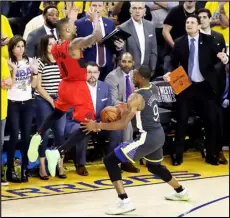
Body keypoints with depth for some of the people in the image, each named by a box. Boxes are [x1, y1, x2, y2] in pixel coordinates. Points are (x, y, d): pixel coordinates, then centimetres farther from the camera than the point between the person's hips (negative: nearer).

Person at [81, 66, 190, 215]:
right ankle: (181, 192, 52)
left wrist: (97, 126, -15)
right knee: (154, 166, 37)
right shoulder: (154, 89, 6)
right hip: (159, 135, 9)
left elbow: (122, 125, -23)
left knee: (110, 161, -8)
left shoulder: (136, 97, -19)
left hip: (148, 137, -9)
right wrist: (127, 108, 14)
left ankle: (125, 202, -16)